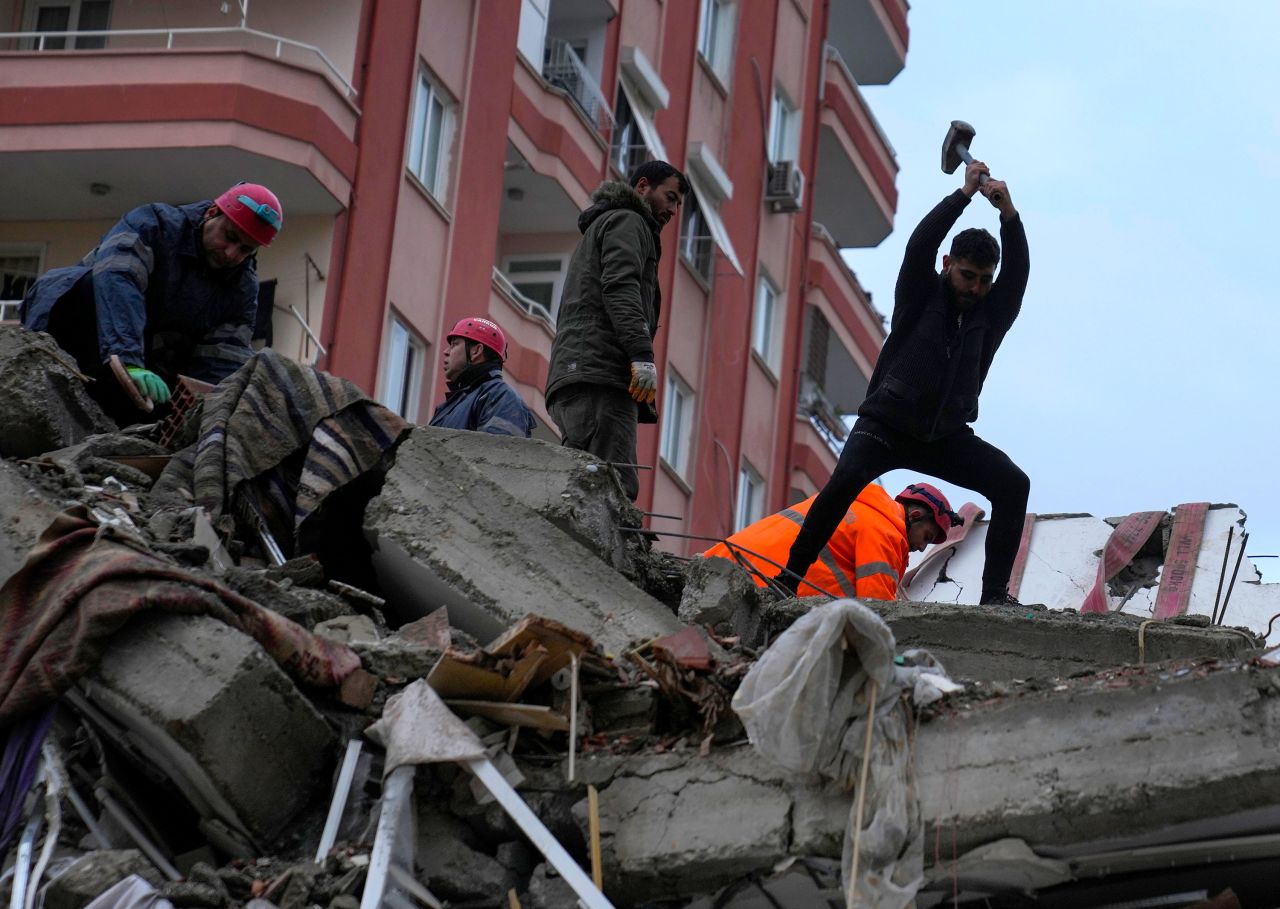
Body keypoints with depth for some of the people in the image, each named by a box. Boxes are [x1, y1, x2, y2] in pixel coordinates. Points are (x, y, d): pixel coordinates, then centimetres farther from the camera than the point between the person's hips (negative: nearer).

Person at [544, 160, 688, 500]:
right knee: (614, 490, -23)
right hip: (599, 372, -10)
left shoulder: (600, 228, 37)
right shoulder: (627, 221, 7)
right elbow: (620, 286, -11)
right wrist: (642, 354, -21)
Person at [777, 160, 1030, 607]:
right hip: (886, 424, -3)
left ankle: (995, 592, -15)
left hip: (946, 436, 3)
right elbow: (920, 245, -17)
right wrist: (965, 194, -19)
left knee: (1013, 484, -17)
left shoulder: (992, 314, 5)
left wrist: (1009, 214, -26)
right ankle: (789, 577, -21)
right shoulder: (922, 296, -1)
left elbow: (1018, 271, -11)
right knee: (847, 478, -30)